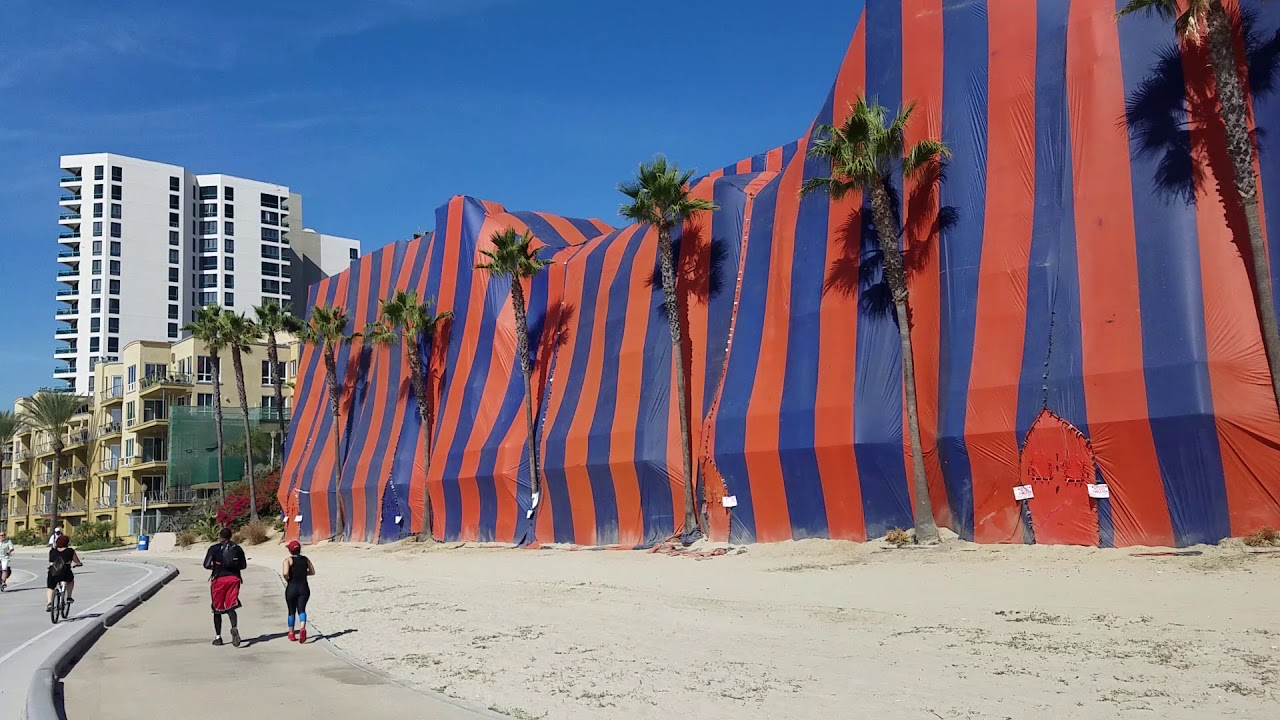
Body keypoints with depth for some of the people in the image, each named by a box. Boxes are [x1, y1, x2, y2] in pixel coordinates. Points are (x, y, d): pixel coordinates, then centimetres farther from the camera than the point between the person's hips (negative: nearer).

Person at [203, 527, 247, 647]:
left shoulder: (214, 549, -3)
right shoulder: (237, 548, 7)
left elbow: (206, 565, -7)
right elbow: (243, 565, 11)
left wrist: (214, 567, 14)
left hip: (219, 579, -2)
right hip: (234, 578, 2)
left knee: (217, 609, 11)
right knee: (231, 608, -1)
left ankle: (218, 637, 16)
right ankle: (235, 628, -30)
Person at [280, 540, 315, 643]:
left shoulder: (288, 560, -8)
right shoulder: (305, 559, 5)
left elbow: (285, 573, -22)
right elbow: (312, 572, 12)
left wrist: (287, 580, -3)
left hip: (292, 588, -2)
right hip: (304, 588, 2)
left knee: (292, 611, 14)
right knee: (301, 609, -1)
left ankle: (291, 634, 25)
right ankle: (302, 628, -28)